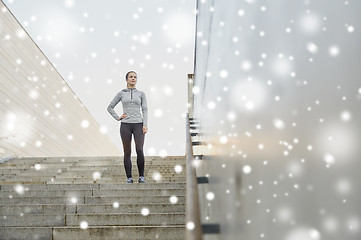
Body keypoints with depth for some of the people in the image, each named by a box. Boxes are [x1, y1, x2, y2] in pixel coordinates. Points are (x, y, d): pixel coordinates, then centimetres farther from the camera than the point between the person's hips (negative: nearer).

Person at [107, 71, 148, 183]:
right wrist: (118, 118, 2)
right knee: (127, 152, 1)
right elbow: (110, 107, 15)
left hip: (138, 125, 0)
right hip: (125, 125, 1)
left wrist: (145, 125, -7)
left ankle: (141, 176, 0)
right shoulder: (121, 93, 8)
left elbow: (145, 110, 4)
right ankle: (129, 177, 10)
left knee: (139, 150, -14)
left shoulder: (141, 94, 9)